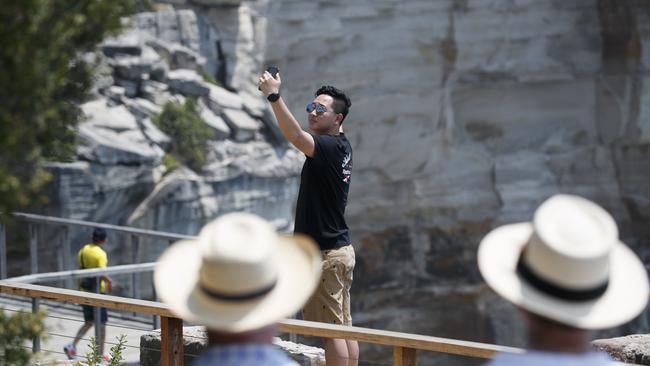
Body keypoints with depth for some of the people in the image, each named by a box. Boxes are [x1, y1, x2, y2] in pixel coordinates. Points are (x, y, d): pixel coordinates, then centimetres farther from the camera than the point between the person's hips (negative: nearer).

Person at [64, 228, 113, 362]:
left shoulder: (83, 250, 3)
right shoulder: (101, 254, -17)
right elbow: (102, 274, -25)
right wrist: (109, 281, -6)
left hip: (84, 290, 7)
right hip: (98, 291, -7)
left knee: (88, 322, 18)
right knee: (101, 324, 6)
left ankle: (72, 346, 3)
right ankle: (100, 355, 11)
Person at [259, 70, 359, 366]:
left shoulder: (330, 147, -17)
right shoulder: (342, 147, 11)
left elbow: (296, 136, -35)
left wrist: (274, 96, -42)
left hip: (324, 254, -10)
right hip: (342, 249, 10)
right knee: (344, 328, 12)